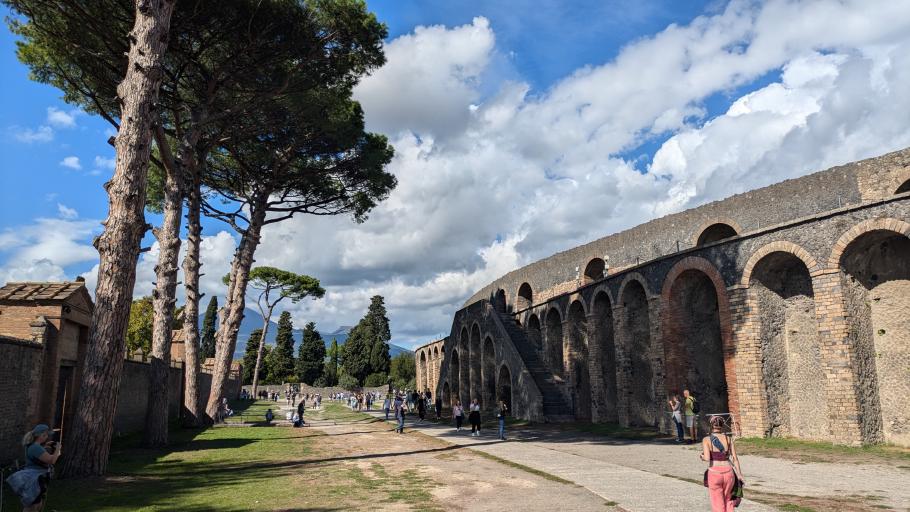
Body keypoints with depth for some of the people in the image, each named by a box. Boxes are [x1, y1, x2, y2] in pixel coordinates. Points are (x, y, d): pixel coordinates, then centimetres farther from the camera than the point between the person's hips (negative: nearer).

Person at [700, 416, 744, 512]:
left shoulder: (706, 439, -6)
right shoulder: (728, 439, 3)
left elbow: (707, 458, -17)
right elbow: (735, 458, 0)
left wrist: (702, 456, 5)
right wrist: (739, 474, 7)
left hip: (714, 473, -3)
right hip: (728, 472, 3)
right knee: (728, 500, 25)